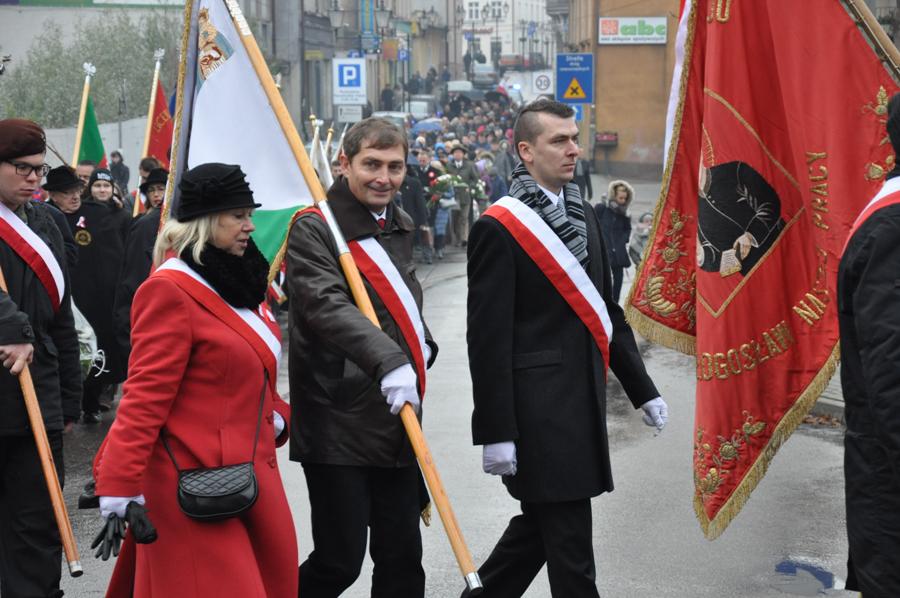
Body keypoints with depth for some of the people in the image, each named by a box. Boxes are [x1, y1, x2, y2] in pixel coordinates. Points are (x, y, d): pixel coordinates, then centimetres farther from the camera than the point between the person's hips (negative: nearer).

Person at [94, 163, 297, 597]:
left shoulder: (238, 280, 13)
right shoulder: (170, 290, -14)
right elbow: (145, 395, -19)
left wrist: (276, 415, 8)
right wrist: (118, 488, -23)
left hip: (249, 473, 9)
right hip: (194, 484, -9)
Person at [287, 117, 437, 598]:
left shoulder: (399, 226, 14)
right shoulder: (314, 230, -12)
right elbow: (328, 306, -29)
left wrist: (422, 346, 13)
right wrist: (388, 361, -42)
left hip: (397, 421, 7)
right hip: (337, 422, -7)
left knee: (401, 558, 10)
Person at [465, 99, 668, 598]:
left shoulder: (582, 215, 13)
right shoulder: (498, 228, -12)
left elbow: (606, 310, 19)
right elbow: (488, 337, -14)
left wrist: (642, 389, 17)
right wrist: (496, 433, -16)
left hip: (582, 401, 8)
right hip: (538, 405, -8)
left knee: (540, 523, 17)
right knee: (568, 540, -3)